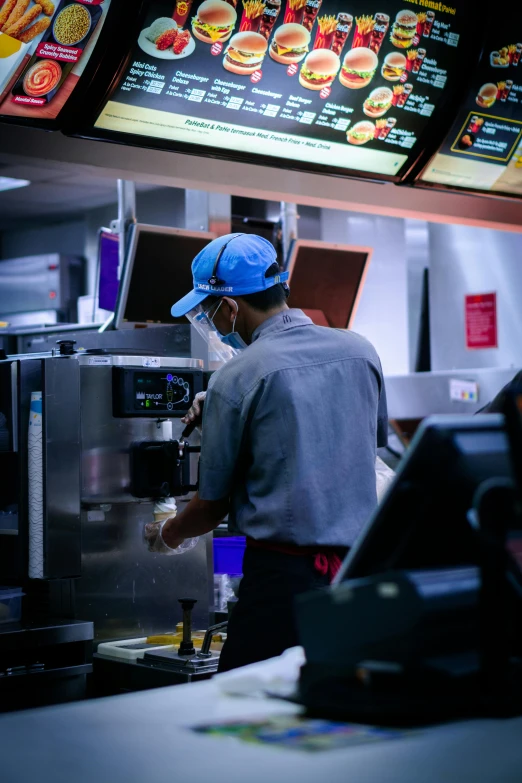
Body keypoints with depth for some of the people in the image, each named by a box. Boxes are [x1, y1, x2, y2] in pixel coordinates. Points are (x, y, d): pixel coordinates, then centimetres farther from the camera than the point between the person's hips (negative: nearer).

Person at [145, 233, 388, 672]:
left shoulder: (236, 379, -9)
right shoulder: (361, 351, 5)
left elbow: (213, 505, -1)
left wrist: (166, 535, 22)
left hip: (283, 574, -6)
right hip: (362, 569, 6)